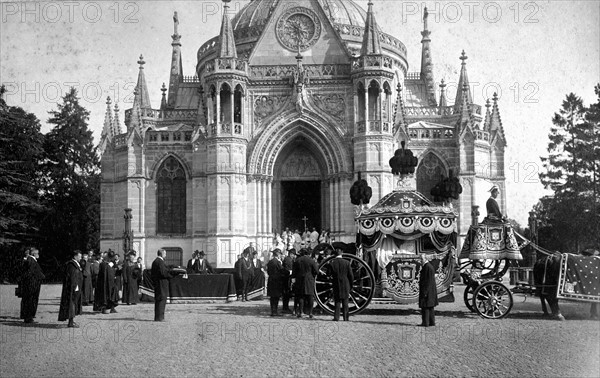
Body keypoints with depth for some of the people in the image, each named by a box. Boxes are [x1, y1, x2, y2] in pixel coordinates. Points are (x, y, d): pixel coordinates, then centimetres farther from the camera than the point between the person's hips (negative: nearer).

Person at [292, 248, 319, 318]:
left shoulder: (297, 261, 3)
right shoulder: (312, 261, -3)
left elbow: (294, 272, 4)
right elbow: (316, 271, -4)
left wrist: (293, 276, 20)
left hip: (300, 281, 2)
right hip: (310, 281, -1)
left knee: (301, 297, 7)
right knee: (310, 297, 3)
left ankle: (300, 312, 2)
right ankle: (310, 313, 2)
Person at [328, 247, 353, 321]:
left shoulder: (331, 263, -7)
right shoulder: (346, 262, -7)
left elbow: (330, 275, 0)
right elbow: (351, 275, -3)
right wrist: (351, 285, 9)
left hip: (336, 285, 0)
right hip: (346, 284, 0)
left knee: (337, 301, 9)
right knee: (345, 301, 9)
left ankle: (336, 317, 2)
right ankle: (345, 317, 9)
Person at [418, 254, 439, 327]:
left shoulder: (428, 267, -18)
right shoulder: (426, 266, 14)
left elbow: (429, 281, -21)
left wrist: (425, 291, -22)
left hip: (426, 290, -11)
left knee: (425, 306, -7)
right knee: (430, 306, 12)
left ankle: (425, 322, -5)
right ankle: (431, 322, 16)